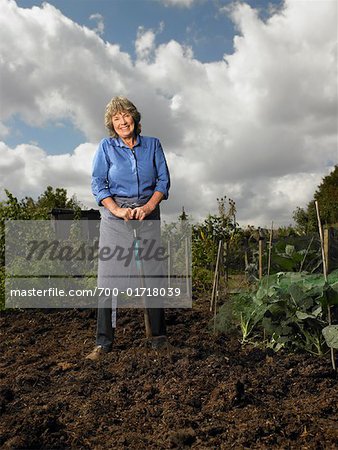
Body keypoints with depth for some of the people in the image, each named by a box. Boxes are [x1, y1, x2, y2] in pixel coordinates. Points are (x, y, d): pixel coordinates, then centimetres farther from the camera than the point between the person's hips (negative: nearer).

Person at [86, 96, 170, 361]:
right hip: (115, 217, -1)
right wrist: (118, 210, -14)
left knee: (152, 272, 3)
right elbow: (97, 184, 0)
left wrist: (149, 206, -12)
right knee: (110, 275, -5)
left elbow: (163, 180, 4)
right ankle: (104, 342, 2)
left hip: (148, 214, 1)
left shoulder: (152, 145, 9)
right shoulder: (106, 147, 6)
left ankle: (159, 335, 15)